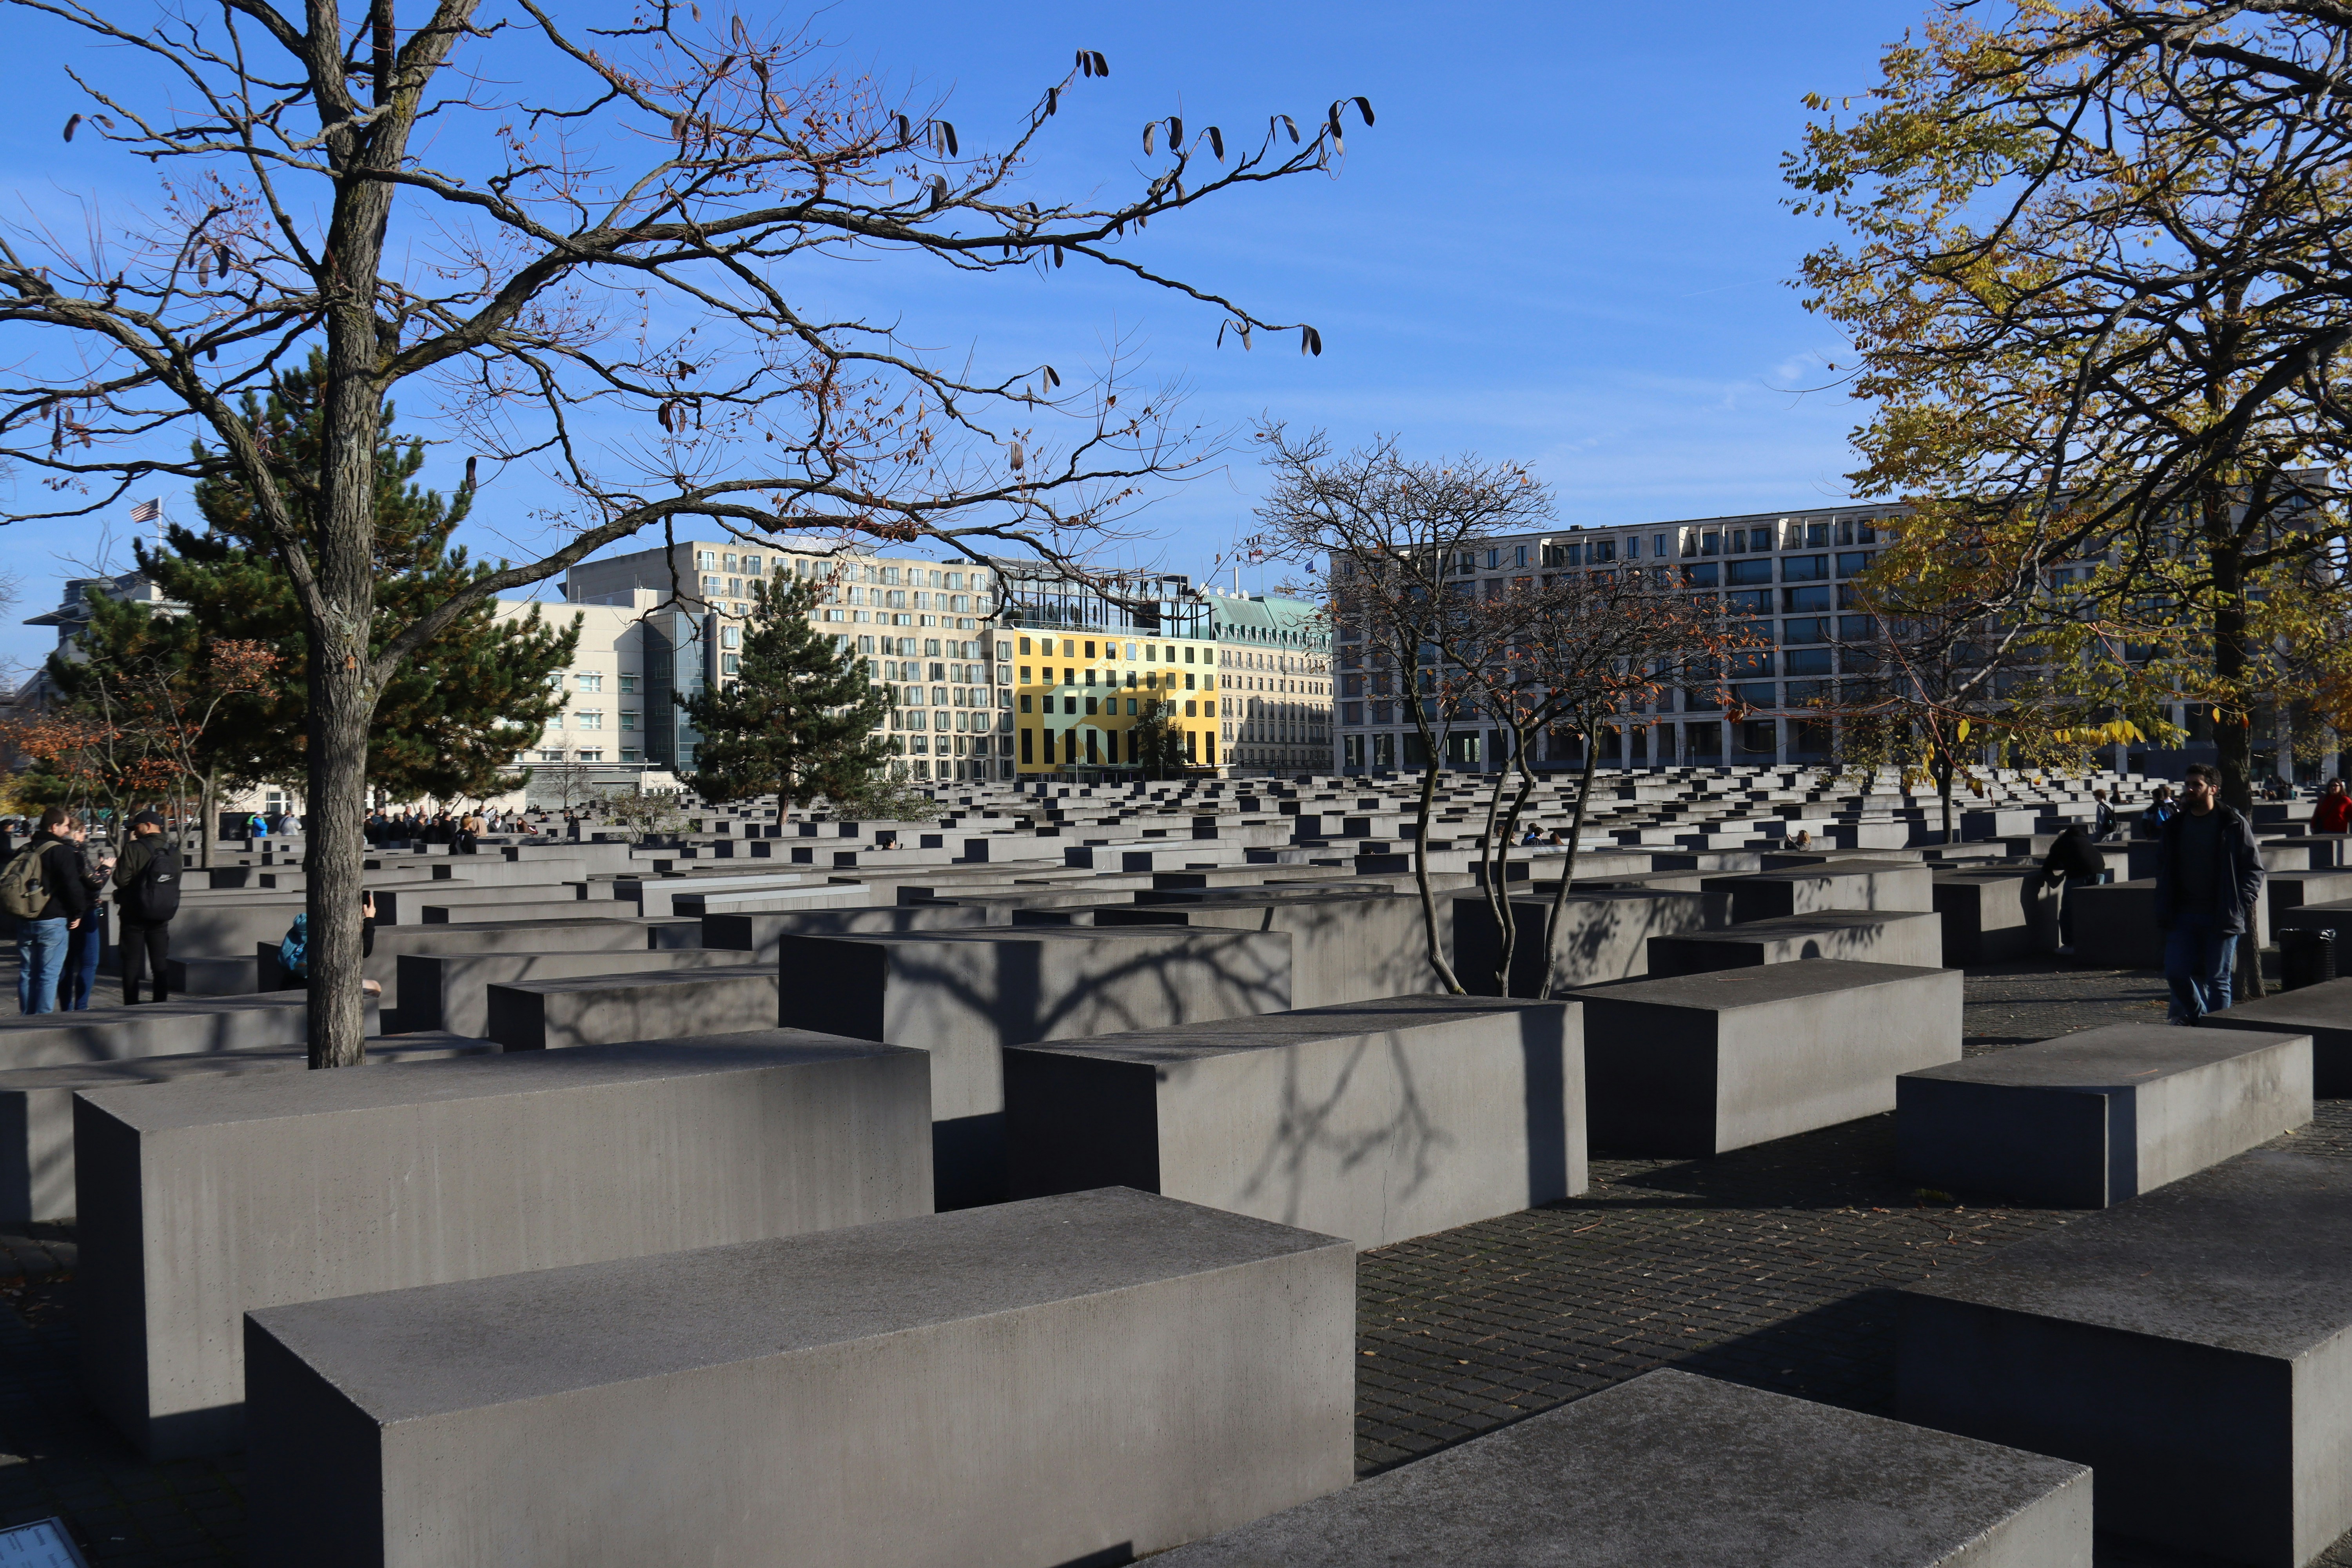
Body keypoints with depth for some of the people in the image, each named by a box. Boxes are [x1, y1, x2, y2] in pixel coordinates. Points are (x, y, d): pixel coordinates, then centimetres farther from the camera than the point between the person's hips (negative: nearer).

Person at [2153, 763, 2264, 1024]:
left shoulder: (2234, 824, -4)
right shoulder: (2175, 826, 9)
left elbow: (2254, 869, -2)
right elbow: (2163, 868, 16)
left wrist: (2240, 905, -12)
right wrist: (2165, 910, 5)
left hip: (2222, 918, -4)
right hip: (2183, 915, 4)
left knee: (2217, 980, 0)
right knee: (2176, 973, -2)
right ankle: (2198, 1016, 22)